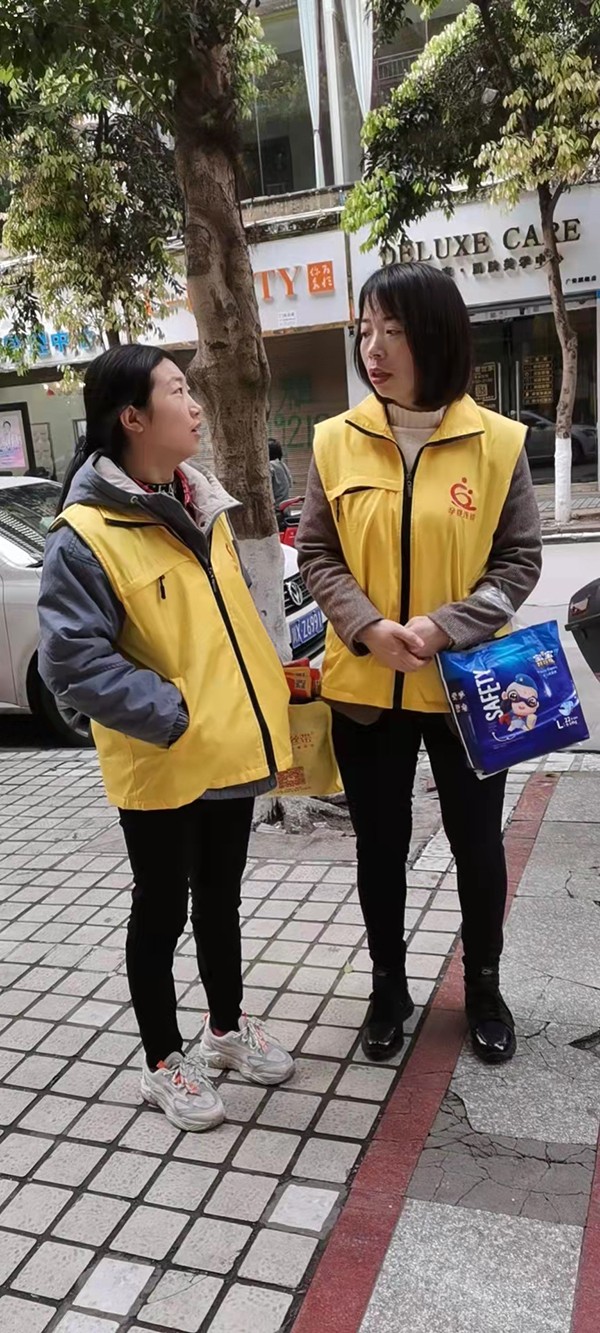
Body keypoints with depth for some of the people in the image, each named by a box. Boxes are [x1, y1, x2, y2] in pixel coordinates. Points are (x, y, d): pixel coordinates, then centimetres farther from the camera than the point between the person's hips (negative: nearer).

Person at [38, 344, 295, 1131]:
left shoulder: (199, 502, 7)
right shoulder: (84, 534, -17)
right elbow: (72, 660, -21)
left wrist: (271, 691, 11)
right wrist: (171, 716, -23)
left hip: (230, 749, 7)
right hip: (160, 766, -6)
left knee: (222, 898, 21)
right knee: (163, 911, 11)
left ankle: (228, 1027, 42)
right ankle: (164, 1062, 31)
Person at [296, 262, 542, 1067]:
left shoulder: (497, 442, -5)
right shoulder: (337, 441, -1)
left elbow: (520, 560, -3)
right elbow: (316, 554, 0)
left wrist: (446, 626, -19)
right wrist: (369, 626, -17)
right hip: (365, 685, 1)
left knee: (477, 843, 13)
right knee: (380, 845, 14)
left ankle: (484, 988, 37)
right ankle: (389, 989, 35)